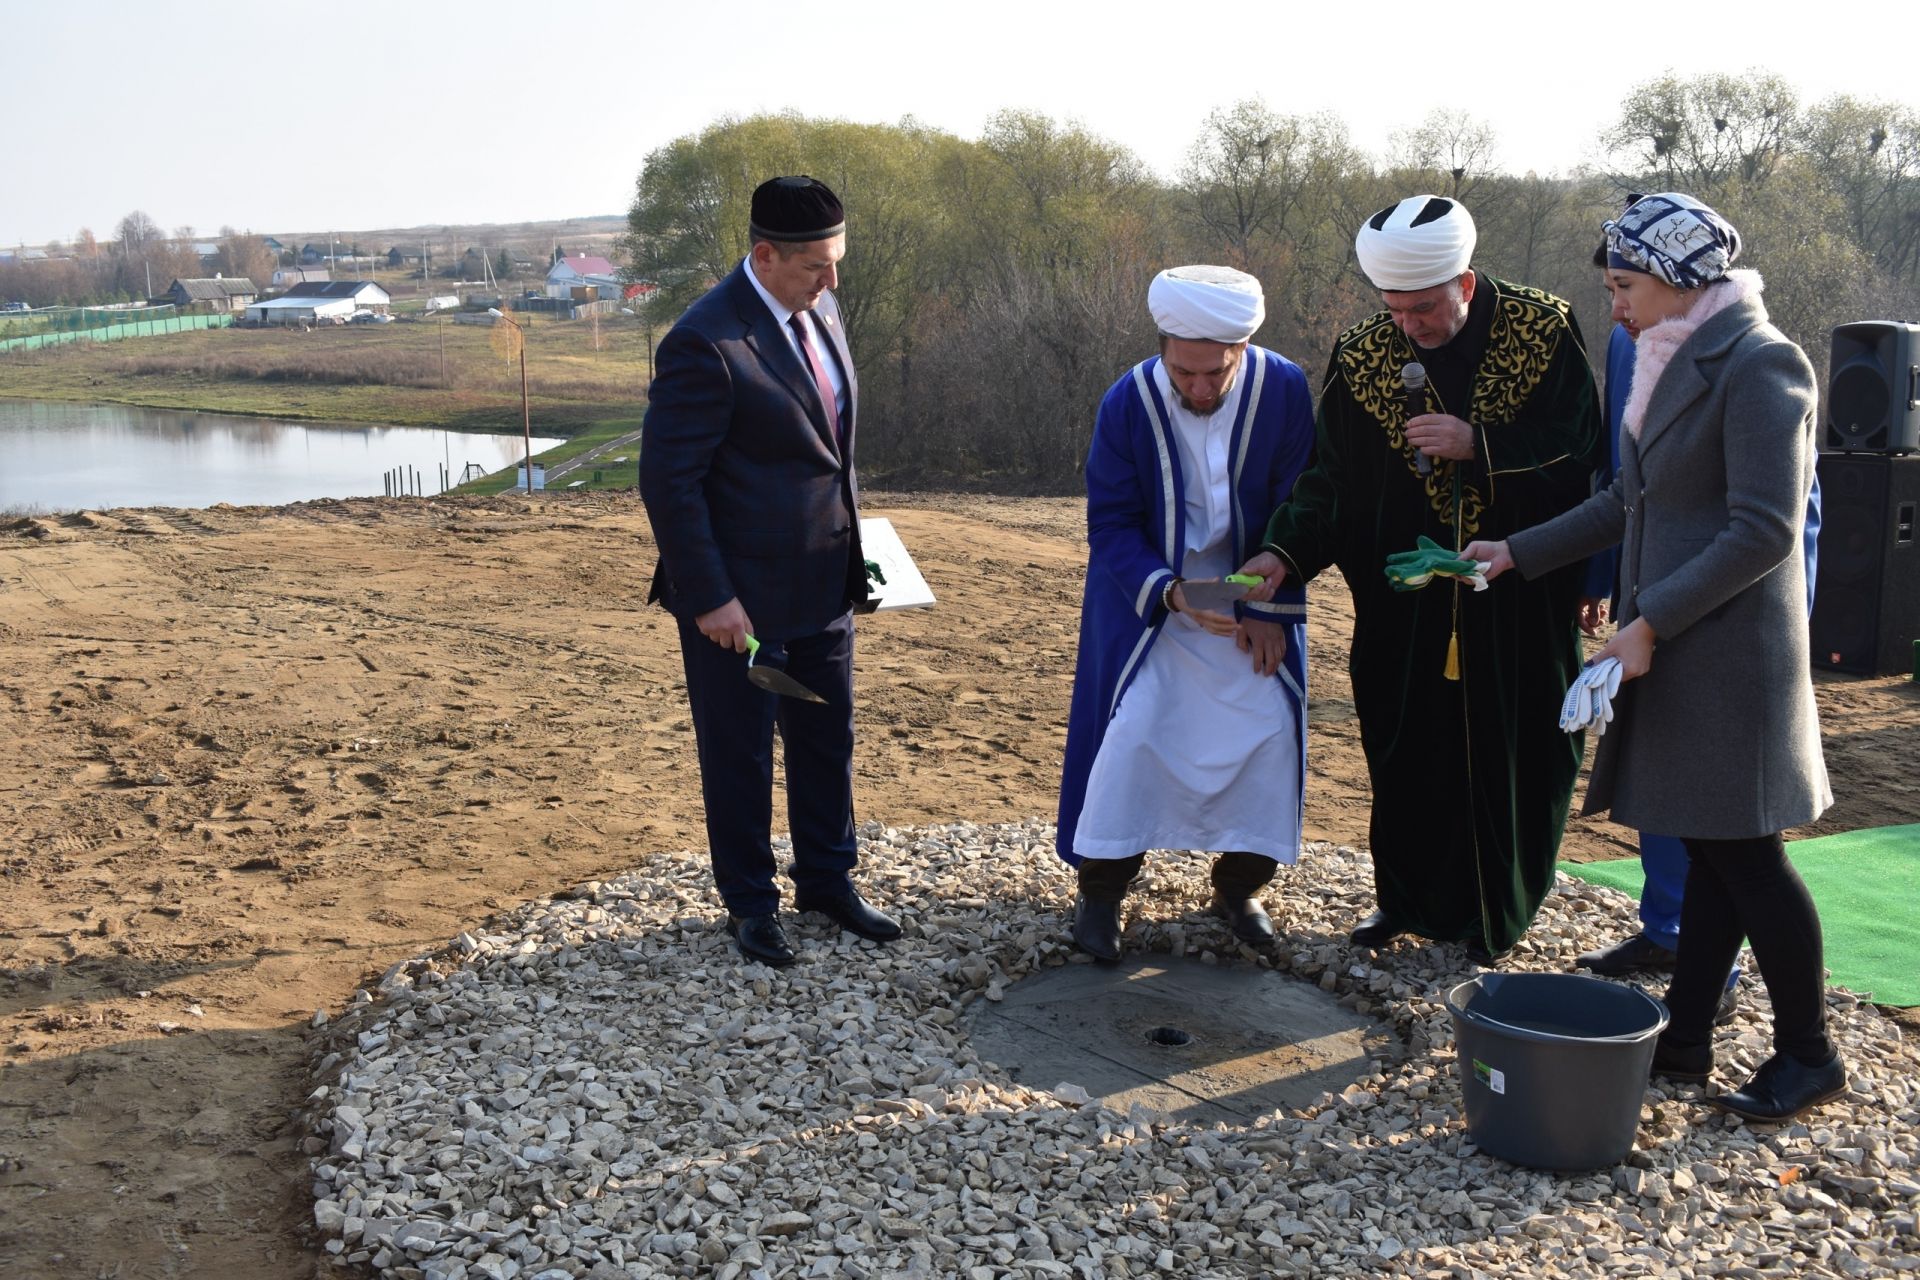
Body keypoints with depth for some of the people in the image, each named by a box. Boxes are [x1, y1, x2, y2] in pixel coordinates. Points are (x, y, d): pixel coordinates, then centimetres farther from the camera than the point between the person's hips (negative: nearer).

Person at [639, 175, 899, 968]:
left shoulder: (819, 311, 5)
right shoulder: (706, 344, -21)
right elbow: (668, 481, -19)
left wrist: (847, 548, 14)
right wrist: (708, 598, -19)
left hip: (823, 583, 7)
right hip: (739, 595, -7)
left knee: (827, 741, 18)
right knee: (740, 754, 10)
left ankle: (827, 881, 34)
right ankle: (749, 902, 27)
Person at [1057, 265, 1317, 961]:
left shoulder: (1284, 391, -17)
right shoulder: (1127, 402, -19)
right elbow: (1110, 524, -14)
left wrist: (1271, 610, -13)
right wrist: (1167, 593, -30)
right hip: (1146, 591, -1)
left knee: (1270, 724, -5)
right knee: (1131, 727, -10)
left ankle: (1239, 884, 13)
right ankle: (1100, 890, 5)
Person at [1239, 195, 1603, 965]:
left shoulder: (1545, 333, -7)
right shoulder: (1363, 358, -3)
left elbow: (1577, 455, -9)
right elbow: (1333, 478, -3)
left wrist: (1478, 445, -22)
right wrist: (1287, 553, -18)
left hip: (1519, 602, -1)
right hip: (1407, 607, 1)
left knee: (1514, 759, 6)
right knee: (1406, 756, 7)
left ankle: (1490, 920, 22)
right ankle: (1408, 900, 27)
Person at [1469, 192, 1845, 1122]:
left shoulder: (1756, 365, -15)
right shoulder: (1672, 361, 13)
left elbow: (1764, 530, -20)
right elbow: (1628, 502, 19)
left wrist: (1651, 623, -21)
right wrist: (1518, 553, 15)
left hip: (1727, 652, -8)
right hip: (1671, 652, 8)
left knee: (1742, 852, 0)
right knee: (1708, 851, 14)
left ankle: (1808, 1056, 13)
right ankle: (1685, 1037, 21)